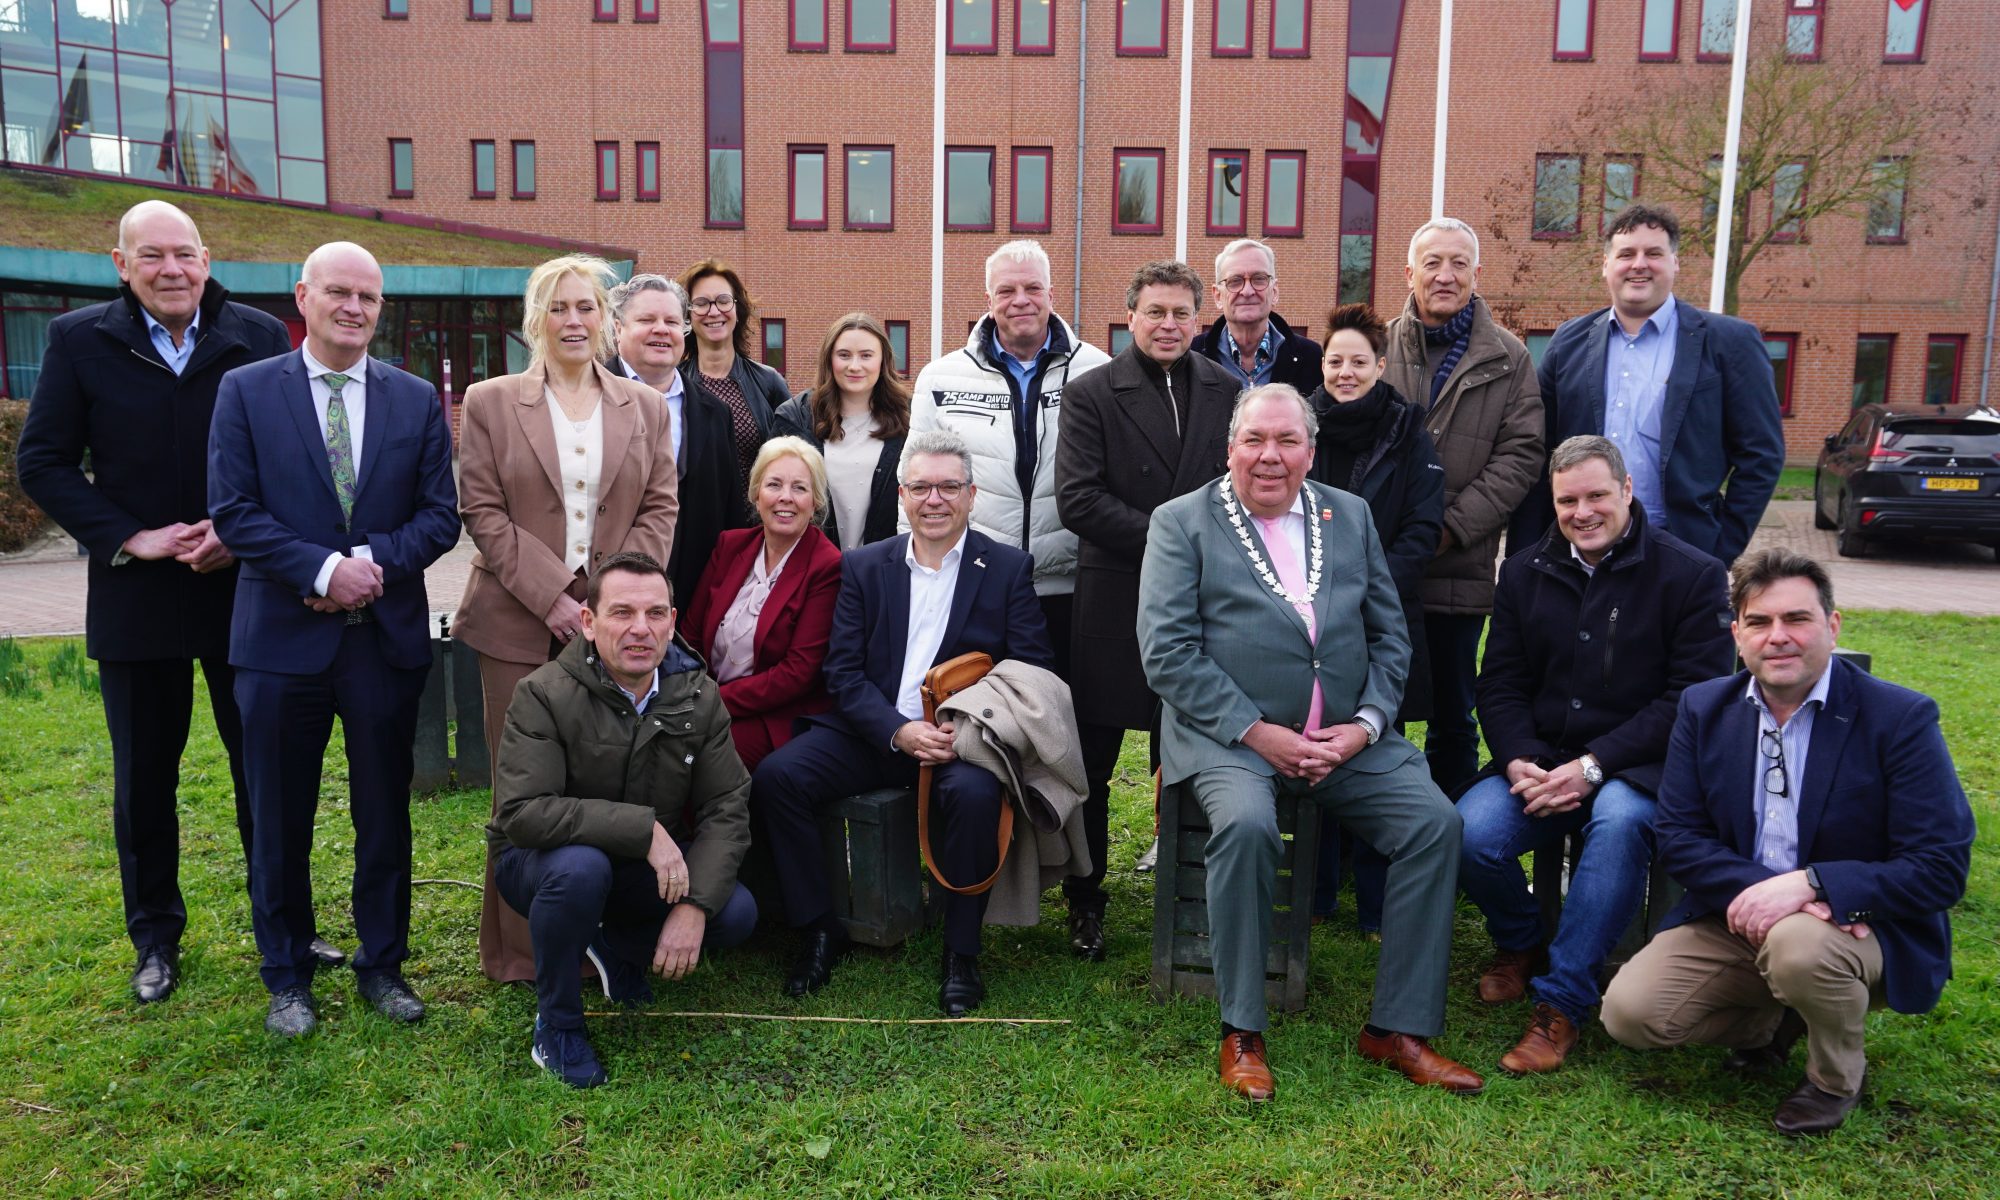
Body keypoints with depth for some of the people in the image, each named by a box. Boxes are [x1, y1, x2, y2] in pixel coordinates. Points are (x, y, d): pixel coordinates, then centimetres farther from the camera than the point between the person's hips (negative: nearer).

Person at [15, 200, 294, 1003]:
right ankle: (154, 938, 29)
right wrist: (129, 538, -12)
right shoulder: (80, 340, -2)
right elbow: (42, 462, -1)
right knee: (144, 777, 12)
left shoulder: (258, 336, -1)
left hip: (244, 587, 0)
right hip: (135, 597, 0)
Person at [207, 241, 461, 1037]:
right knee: (280, 820, 9)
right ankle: (287, 977, 27)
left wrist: (376, 560, -15)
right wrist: (323, 570, -17)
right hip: (282, 638, -1)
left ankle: (383, 964, 27)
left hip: (388, 636, 2)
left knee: (385, 814, 11)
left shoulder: (417, 400, 6)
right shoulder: (246, 391, 1)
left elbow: (440, 515, 2)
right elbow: (232, 512, -6)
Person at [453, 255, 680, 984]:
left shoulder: (645, 408, 12)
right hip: (522, 624, -2)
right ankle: (520, 951, 16)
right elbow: (483, 513, -2)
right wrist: (554, 599, -11)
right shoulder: (489, 403, 5)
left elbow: (660, 510, 7)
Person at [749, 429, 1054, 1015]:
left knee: (974, 792, -34)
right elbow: (844, 671, 2)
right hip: (875, 733, 3)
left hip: (964, 739, -2)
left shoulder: (1009, 569, 5)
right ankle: (820, 931, -3)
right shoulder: (863, 566, 10)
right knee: (775, 776, -19)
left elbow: (1031, 674, -2)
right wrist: (900, 732, -16)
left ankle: (960, 955, -14)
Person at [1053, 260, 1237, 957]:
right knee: (1091, 766, 6)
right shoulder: (1091, 394, -2)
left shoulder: (1227, 391, 8)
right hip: (1115, 604, -2)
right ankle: (1085, 902, 21)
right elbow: (1077, 500, -12)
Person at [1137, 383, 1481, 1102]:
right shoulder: (1182, 523, 2)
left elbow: (1389, 633, 13)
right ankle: (1241, 1033, -14)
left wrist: (1366, 723, -4)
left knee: (1435, 821, -17)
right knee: (1246, 824, -33)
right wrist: (1256, 731, -15)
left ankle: (1399, 1028, -2)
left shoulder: (1351, 516, 15)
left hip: (1348, 739, 4)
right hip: (1230, 737, -4)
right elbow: (1167, 651, -7)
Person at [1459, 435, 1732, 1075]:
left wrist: (1593, 766, -18)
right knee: (1471, 832, -25)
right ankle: (1521, 944, 9)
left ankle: (1561, 1003, -22)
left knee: (1618, 824, -38)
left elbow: (1690, 699, -9)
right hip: (1539, 757, 3)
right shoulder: (1524, 573, 11)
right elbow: (1501, 684, 9)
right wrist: (1519, 760, -12)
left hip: (1637, 765, -3)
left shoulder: (1693, 575, -2)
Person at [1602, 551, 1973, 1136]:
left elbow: (1941, 867, -16)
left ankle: (1838, 1076, -3)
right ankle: (1775, 1017, 15)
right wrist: (1755, 889, -22)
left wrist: (1808, 883, -28)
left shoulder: (1900, 717, -12)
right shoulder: (1703, 708, 0)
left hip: (1860, 925, -3)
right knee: (1630, 1012, -15)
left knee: (1797, 944, -38)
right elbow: (1677, 836, -2)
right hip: (1735, 914, 4)